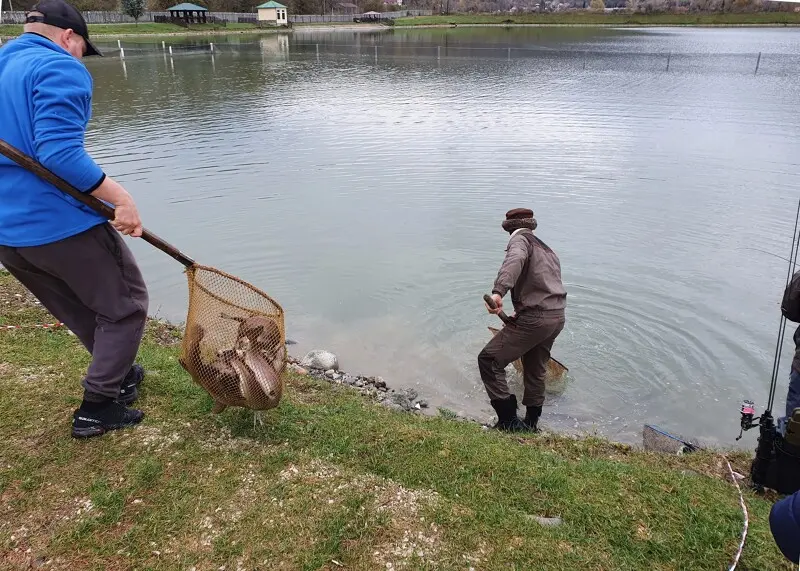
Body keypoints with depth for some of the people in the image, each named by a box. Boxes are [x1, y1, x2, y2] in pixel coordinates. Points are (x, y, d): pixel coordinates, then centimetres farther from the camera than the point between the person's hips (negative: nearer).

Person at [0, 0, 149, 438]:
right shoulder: (60, 69, -11)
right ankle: (96, 407, 11)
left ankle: (119, 376, 41)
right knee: (126, 305, 10)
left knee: (84, 314, 25)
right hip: (62, 225, -9)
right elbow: (60, 153, -25)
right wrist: (120, 197, -23)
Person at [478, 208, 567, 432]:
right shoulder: (547, 250, 24)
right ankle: (531, 424, 37)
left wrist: (498, 291, -41)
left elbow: (515, 259, -25)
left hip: (535, 317, -9)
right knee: (535, 372, 24)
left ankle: (509, 421, -4)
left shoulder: (520, 238, -1)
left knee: (489, 360, -3)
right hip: (557, 317, 9)